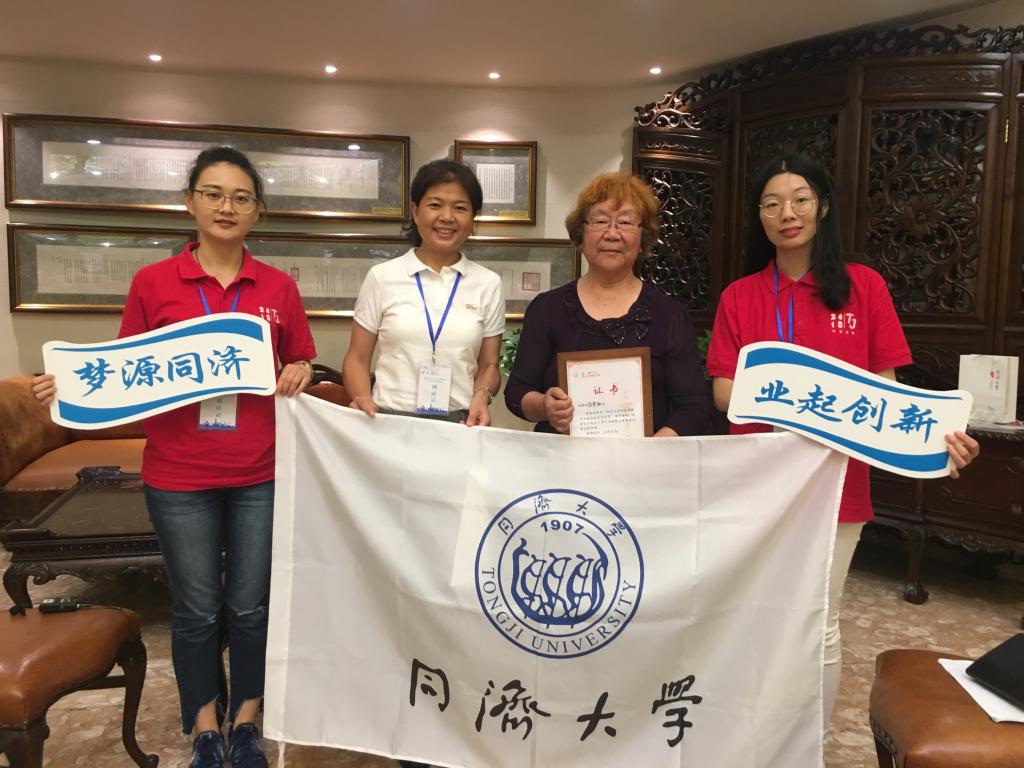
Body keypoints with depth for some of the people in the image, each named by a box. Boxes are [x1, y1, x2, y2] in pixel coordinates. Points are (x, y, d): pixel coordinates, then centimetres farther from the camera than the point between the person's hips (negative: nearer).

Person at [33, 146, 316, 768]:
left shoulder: (278, 287, 2)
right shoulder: (153, 283, -1)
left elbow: (300, 366, 10)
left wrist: (301, 374, -12)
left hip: (260, 475, 1)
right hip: (179, 477, -1)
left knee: (252, 605, 13)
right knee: (196, 609, 12)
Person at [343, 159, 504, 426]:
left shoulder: (488, 284, 4)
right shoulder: (382, 277, 1)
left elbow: (488, 365, 9)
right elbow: (357, 359, 5)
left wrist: (482, 396, -11)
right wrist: (364, 399, -13)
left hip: (460, 425, 1)